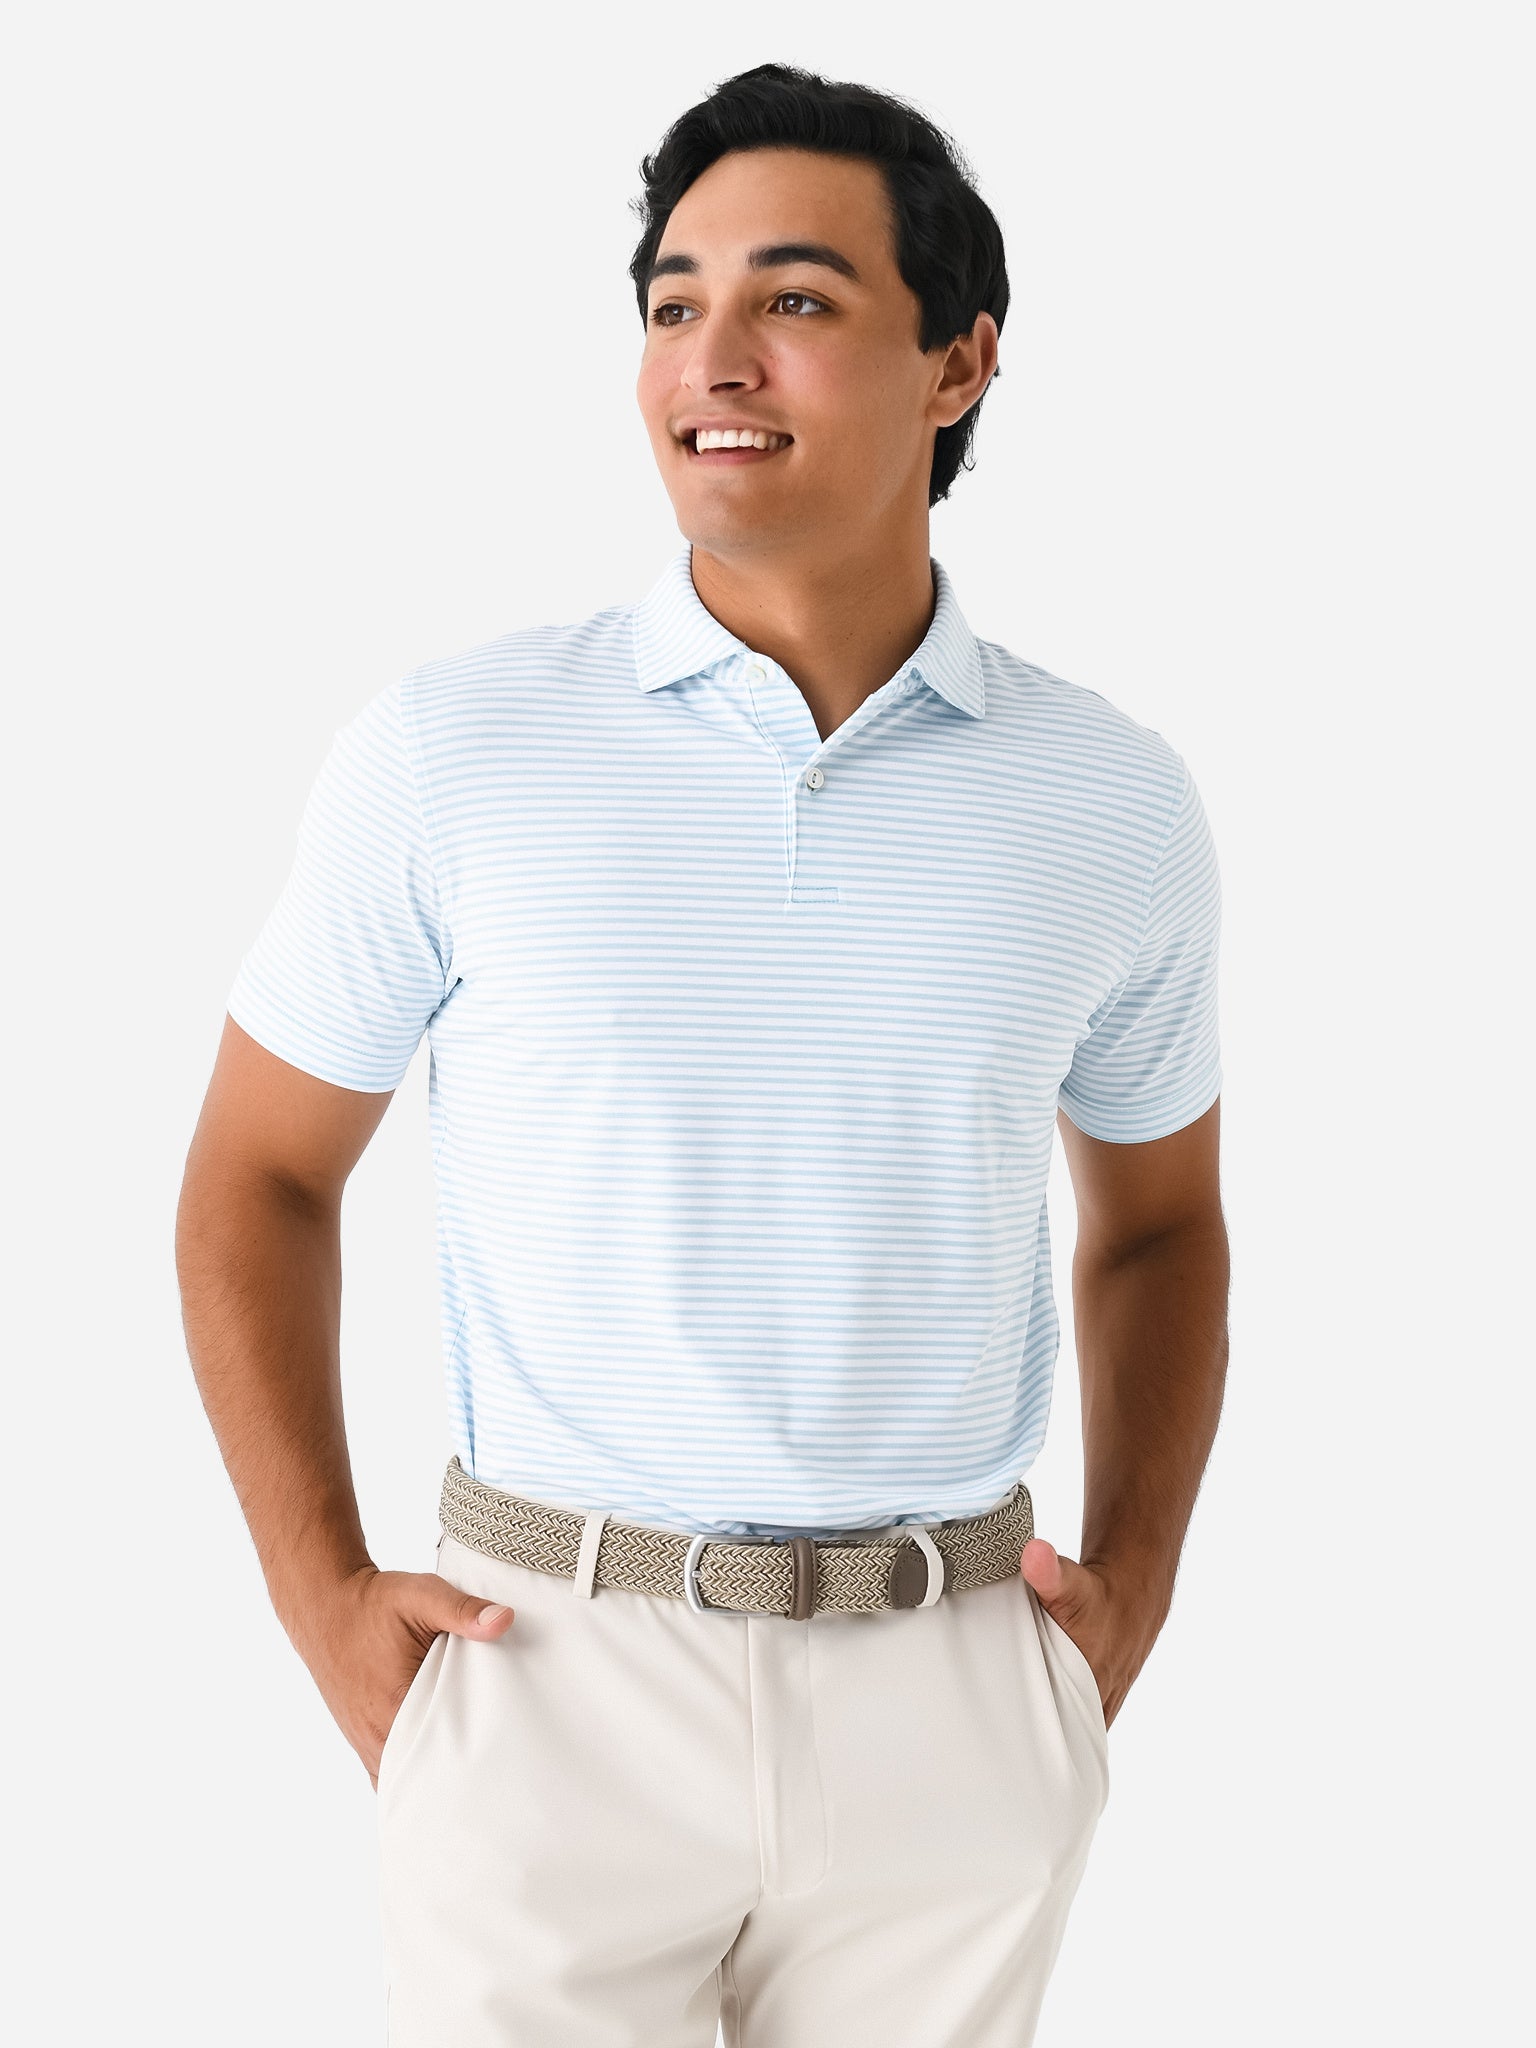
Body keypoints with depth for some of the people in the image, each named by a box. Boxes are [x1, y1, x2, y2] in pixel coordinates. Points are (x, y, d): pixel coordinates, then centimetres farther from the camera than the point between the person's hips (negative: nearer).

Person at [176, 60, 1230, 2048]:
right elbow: (258, 1176, 5)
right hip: (552, 1683, -2)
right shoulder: (451, 750, -5)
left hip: (952, 1711, 2)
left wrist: (1133, 1578, 4)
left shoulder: (1116, 802, 1)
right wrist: (322, 1599, -3)